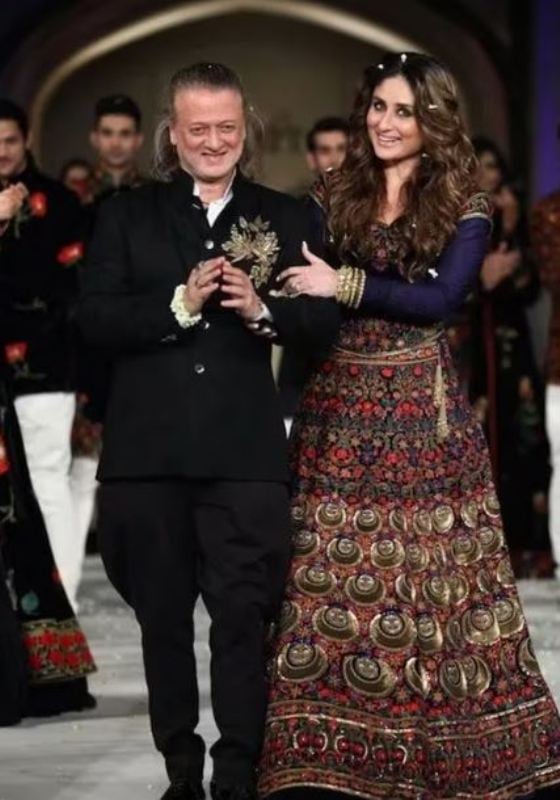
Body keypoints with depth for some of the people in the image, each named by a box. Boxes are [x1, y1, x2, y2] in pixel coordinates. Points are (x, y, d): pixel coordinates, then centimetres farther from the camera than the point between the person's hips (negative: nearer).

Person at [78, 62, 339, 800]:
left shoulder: (283, 217, 8)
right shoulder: (127, 215, 7)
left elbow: (324, 318, 0)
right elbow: (94, 318, -3)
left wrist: (261, 310, -19)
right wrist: (178, 305, -16)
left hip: (245, 451, -1)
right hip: (149, 449, 1)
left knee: (243, 616, -4)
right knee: (163, 617, 10)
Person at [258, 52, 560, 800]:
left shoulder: (464, 208, 0)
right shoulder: (333, 199, 10)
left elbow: (442, 298, -13)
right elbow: (303, 294, 4)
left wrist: (346, 285, -19)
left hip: (421, 411, -3)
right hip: (338, 409, 3)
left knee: (429, 578, 2)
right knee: (330, 582, 2)